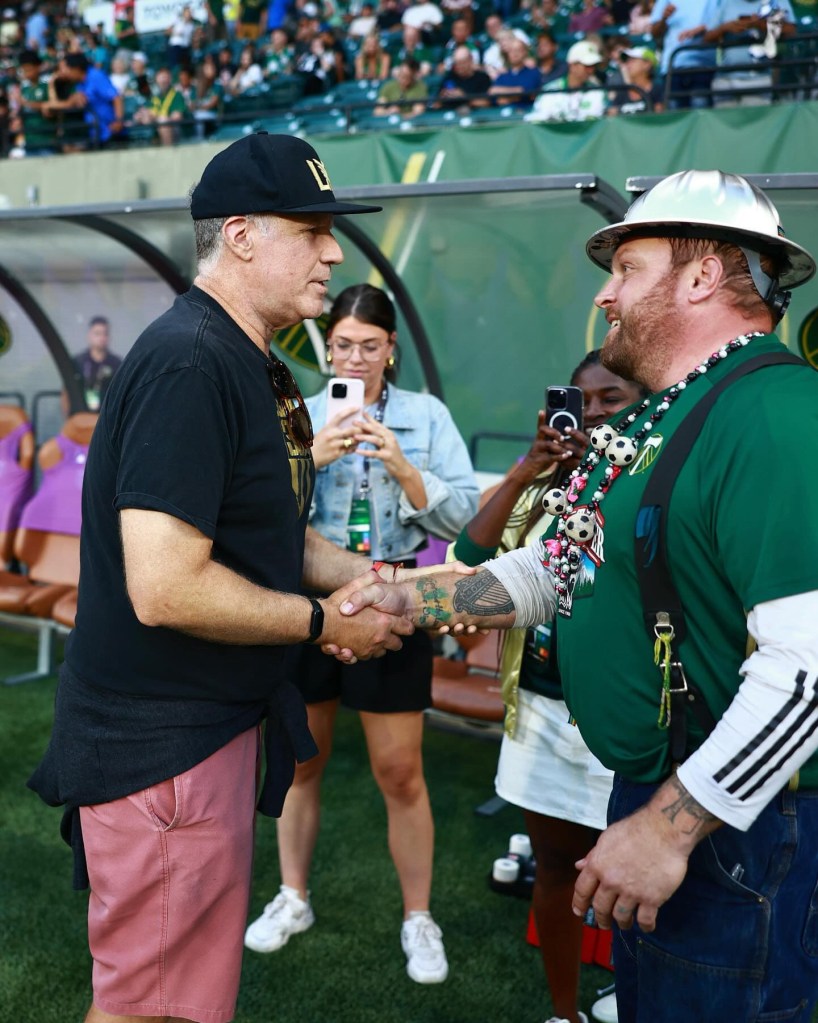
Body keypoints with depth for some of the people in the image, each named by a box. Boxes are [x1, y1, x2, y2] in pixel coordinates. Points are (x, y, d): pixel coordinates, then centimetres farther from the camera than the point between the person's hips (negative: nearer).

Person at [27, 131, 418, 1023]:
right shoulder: (191, 363, -23)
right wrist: (324, 621, -16)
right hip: (164, 744, -10)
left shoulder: (249, 367, 11)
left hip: (211, 720, 10)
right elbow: (166, 587, -29)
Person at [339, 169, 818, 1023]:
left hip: (733, 819, -9)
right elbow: (556, 571, 19)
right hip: (655, 791, 10)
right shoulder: (660, 419, 11)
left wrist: (673, 827, -26)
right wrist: (410, 598, 9)